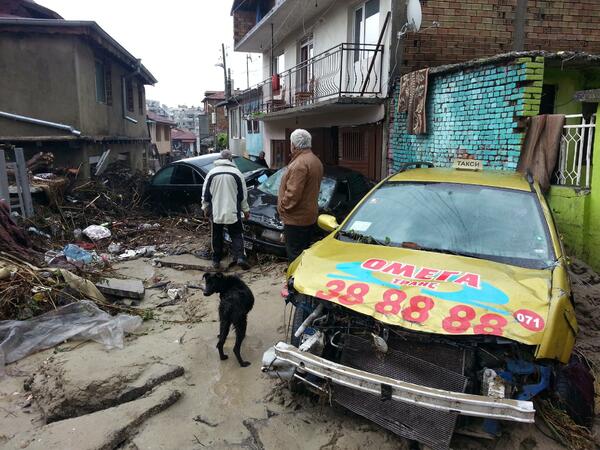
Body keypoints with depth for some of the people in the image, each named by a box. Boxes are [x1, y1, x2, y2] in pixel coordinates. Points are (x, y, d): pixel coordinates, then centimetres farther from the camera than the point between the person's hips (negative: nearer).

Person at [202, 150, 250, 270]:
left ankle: (216, 261, 16)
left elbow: (205, 193, 4)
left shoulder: (212, 173, 1)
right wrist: (246, 210, 9)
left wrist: (205, 207, 16)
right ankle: (240, 257, -10)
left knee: (217, 236, 12)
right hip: (232, 212, -1)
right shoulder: (237, 173, -2)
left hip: (216, 212, 1)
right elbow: (243, 194, 2)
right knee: (236, 235, 6)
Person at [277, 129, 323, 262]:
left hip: (296, 218, -10)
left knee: (295, 255, -3)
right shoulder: (315, 160, 12)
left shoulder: (299, 163, -21)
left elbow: (293, 193, -26)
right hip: (310, 216, 10)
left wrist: (282, 206, -10)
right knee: (306, 253, 18)